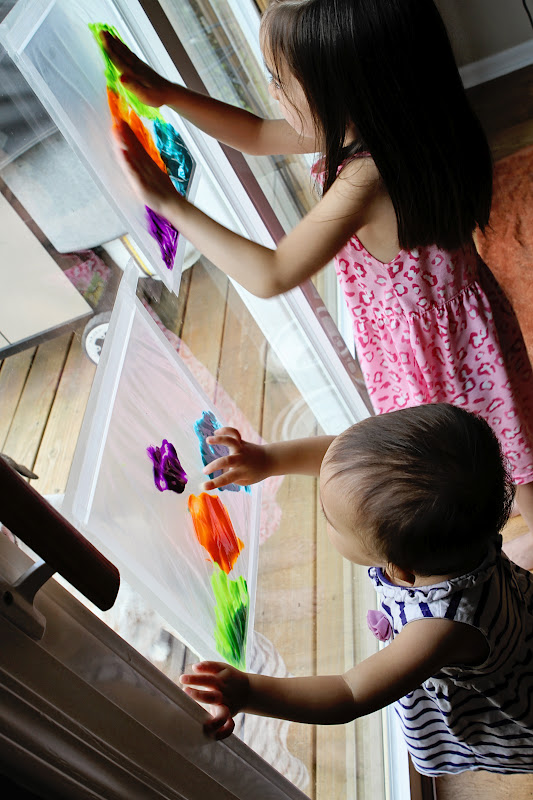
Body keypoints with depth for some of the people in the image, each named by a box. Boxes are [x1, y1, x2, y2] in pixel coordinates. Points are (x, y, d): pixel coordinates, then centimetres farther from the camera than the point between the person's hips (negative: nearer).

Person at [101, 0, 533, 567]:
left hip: (433, 342, -8)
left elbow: (271, 275, -38)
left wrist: (171, 204, -33)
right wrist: (166, 93, -7)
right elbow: (258, 137, 0)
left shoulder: (365, 179, -39)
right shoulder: (377, 131, -10)